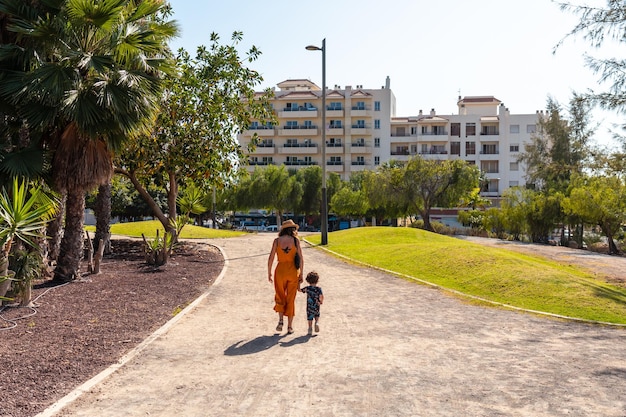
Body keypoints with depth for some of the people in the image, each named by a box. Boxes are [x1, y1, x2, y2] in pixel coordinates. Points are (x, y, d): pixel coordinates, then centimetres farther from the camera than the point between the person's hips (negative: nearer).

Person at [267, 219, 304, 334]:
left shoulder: (277, 240, -2)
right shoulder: (296, 240, -3)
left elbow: (271, 258, -3)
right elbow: (301, 259, -5)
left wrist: (269, 273, 7)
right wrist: (301, 274, 3)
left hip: (280, 271, 0)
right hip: (293, 271, 0)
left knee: (280, 297, 19)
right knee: (291, 299, 11)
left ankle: (280, 320, 2)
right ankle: (290, 326, 13)